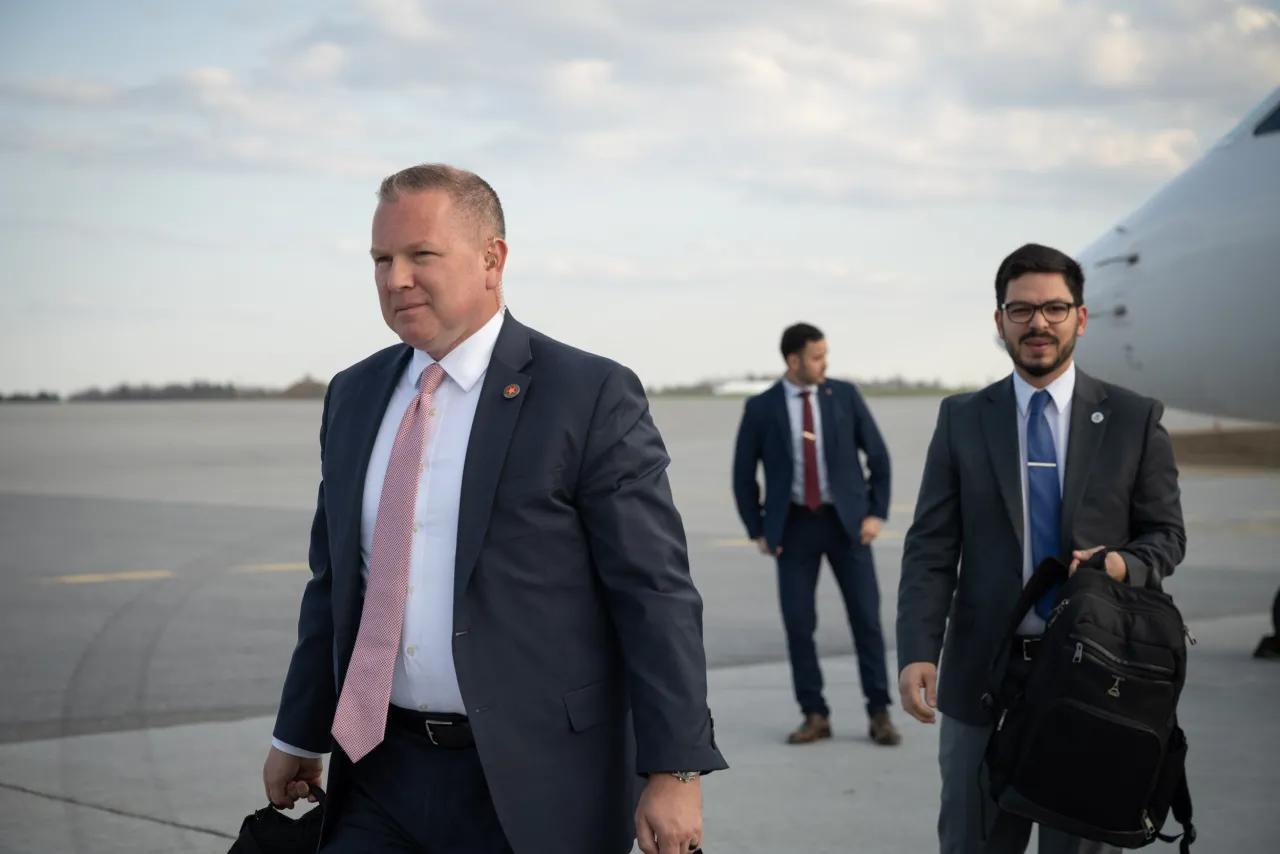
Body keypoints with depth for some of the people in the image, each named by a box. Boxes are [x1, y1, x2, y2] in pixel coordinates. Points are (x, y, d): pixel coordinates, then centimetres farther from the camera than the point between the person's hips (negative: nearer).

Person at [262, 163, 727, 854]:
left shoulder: (593, 397, -9)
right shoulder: (351, 396, 10)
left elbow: (657, 596, -12)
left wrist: (674, 769, -16)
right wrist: (299, 738, 19)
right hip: (380, 778, 5)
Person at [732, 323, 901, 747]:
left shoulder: (845, 395, -1)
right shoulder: (761, 408, -3)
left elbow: (877, 455, 4)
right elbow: (743, 474, 4)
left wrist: (877, 512, -2)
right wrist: (758, 531, 0)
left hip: (846, 521, 0)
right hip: (795, 525, 0)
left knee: (866, 616, -2)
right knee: (798, 622, -2)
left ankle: (879, 714, 6)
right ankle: (814, 715, 9)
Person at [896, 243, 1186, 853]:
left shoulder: (1135, 419, 3)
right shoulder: (961, 420, 4)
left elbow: (1166, 533, 8)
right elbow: (930, 549, -1)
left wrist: (1125, 565, -16)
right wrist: (918, 653, -14)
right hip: (984, 678, 1)